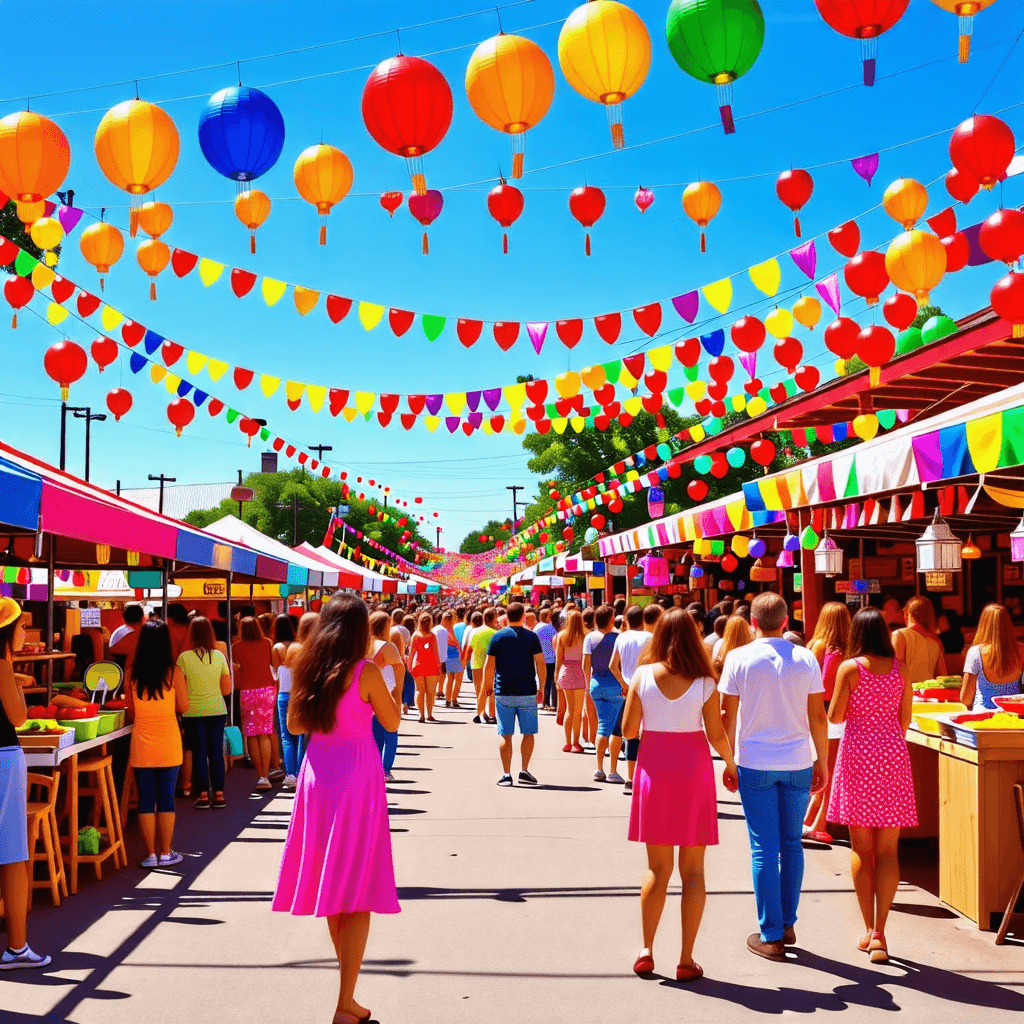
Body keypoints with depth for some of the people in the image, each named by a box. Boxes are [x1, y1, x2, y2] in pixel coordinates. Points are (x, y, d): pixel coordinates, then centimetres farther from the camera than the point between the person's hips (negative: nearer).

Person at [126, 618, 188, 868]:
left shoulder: (133, 673, -2)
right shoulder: (174, 672, -8)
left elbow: (130, 713, 4)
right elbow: (183, 707, -2)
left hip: (141, 742, 2)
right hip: (167, 743, -2)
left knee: (146, 800, 8)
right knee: (166, 799, 7)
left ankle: (150, 854, 11)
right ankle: (165, 853, 12)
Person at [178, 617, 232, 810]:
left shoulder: (184, 658, -8)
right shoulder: (219, 656, -1)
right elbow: (227, 689, 3)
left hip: (193, 712, -2)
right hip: (217, 710, 2)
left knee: (199, 752, 4)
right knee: (216, 752, 8)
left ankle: (203, 795, 5)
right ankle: (219, 794, 9)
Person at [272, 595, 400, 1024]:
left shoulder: (308, 669, 2)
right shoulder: (365, 671, -12)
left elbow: (294, 724, 11)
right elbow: (392, 722, -2)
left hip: (317, 771, 6)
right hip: (358, 775, -6)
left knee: (331, 879, 17)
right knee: (358, 890, 0)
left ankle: (347, 983, 31)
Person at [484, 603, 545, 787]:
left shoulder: (498, 637, 1)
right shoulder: (531, 636, -1)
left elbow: (489, 665, 2)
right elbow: (540, 663, -4)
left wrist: (488, 686, 16)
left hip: (503, 693, 1)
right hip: (527, 692, 0)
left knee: (505, 735, 5)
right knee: (528, 733, 10)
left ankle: (506, 774, 2)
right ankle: (524, 771, 3)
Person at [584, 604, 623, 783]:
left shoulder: (590, 637, 0)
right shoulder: (617, 637, -10)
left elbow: (586, 664, 0)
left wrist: (588, 683, 12)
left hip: (596, 683, 4)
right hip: (614, 684, -4)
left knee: (603, 725, 13)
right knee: (617, 728, 4)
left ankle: (599, 769, 10)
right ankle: (613, 771, 3)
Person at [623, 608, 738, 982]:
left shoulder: (643, 675, -5)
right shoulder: (705, 682, -8)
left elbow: (628, 730, -2)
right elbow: (716, 735, -7)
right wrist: (731, 765, 12)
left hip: (654, 769, 1)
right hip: (694, 772, -1)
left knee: (658, 868, 14)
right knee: (693, 871, 7)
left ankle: (646, 951, 14)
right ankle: (686, 959, 9)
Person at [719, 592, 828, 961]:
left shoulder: (739, 658, -5)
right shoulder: (806, 659, 0)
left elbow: (728, 716, -2)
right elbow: (818, 717, 2)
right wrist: (822, 762, 11)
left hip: (755, 763, -2)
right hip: (797, 763, 2)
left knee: (764, 849, 2)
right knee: (792, 844, 13)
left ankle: (771, 935, 6)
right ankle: (787, 925, 21)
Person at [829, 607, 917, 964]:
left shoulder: (849, 668, -7)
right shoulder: (900, 669, 2)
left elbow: (834, 716, -6)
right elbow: (905, 719, 7)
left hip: (858, 752, -2)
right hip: (892, 754, 2)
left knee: (861, 847, 8)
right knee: (888, 848, 4)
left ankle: (869, 929, 11)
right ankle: (879, 932, -1)